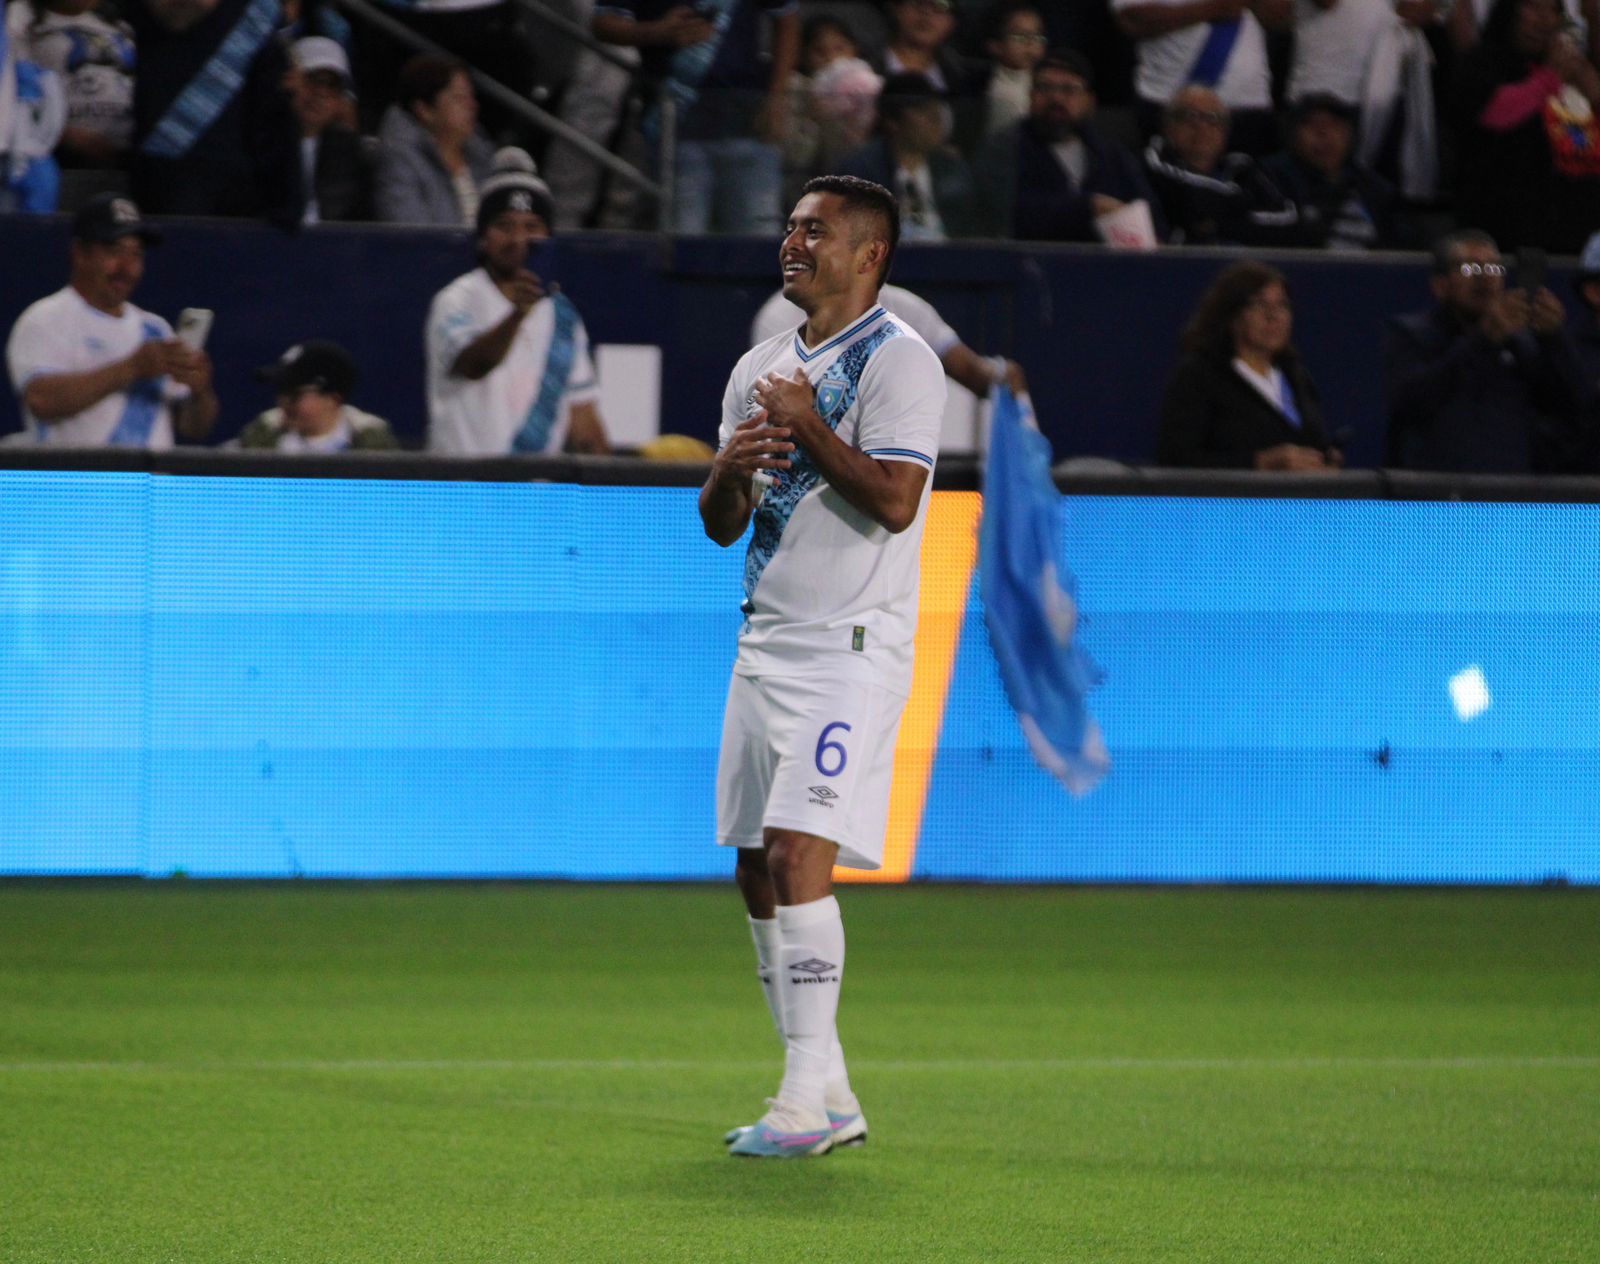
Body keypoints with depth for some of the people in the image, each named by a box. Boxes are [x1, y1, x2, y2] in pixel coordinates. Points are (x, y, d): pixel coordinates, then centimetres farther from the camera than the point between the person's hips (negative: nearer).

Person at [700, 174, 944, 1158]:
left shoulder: (899, 361, -8)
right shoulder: (760, 370, 16)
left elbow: (894, 498, -20)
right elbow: (721, 525, 17)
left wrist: (806, 426, -13)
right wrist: (731, 467, -4)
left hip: (851, 648, -8)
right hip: (766, 648, 8)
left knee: (798, 858, -17)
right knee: (759, 875, 6)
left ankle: (810, 1097, -15)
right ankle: (828, 1097, 13)